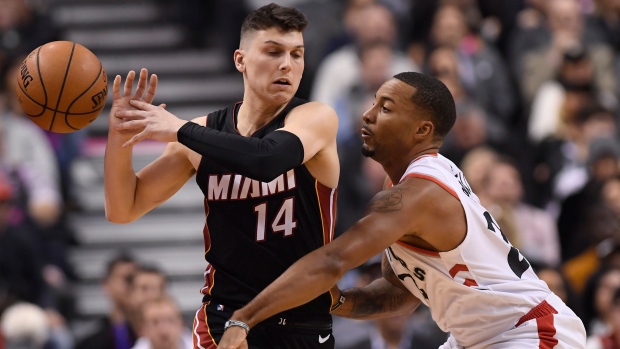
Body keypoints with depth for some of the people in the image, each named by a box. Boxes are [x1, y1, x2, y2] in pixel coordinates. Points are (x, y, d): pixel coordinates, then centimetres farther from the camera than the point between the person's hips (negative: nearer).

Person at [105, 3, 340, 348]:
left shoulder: (316, 119, -9)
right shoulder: (203, 134, 2)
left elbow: (269, 159, -31)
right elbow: (123, 210, 6)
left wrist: (180, 130, -22)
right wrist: (120, 134, -10)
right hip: (225, 316, 1)